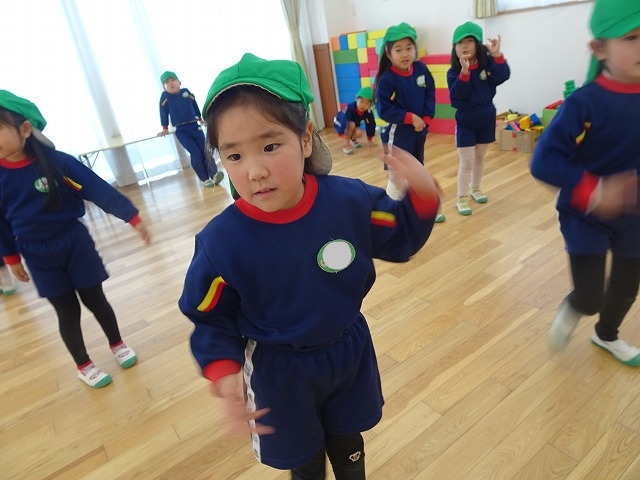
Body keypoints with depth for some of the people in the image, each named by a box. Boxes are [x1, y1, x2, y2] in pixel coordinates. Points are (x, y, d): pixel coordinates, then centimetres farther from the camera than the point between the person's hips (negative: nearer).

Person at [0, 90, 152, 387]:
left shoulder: (57, 162, -17)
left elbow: (99, 189, -18)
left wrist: (133, 218, -22)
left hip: (76, 245, -1)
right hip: (40, 259, 2)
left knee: (94, 299, 12)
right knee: (67, 312, 10)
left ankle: (117, 344, 38)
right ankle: (83, 366, 31)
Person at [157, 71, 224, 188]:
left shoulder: (186, 92, 5)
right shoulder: (165, 96, -1)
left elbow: (195, 106, 17)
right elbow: (164, 112, 3)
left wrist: (200, 119, 23)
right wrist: (165, 128, 3)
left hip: (195, 127, 3)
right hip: (181, 131, -3)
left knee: (205, 151, -7)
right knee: (195, 153, -13)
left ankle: (214, 175, -12)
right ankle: (204, 179, -7)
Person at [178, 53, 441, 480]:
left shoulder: (351, 200, -21)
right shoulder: (221, 242, -26)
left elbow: (401, 238, -3)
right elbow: (211, 318, -11)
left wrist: (423, 196, -21)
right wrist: (225, 375, -26)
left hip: (350, 354, 2)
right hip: (279, 375, -1)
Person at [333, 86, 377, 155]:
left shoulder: (368, 113, -25)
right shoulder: (349, 108, -39)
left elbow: (370, 125, -13)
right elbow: (344, 123, -46)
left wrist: (370, 141, -8)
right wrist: (346, 142, -53)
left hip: (354, 125, 4)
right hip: (339, 123, -4)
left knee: (359, 133, -24)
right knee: (351, 124, -34)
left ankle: (353, 139, 12)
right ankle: (346, 145, -21)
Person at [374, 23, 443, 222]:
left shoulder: (421, 69, -2)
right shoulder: (386, 79, -17)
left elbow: (430, 95, 3)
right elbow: (384, 110, -20)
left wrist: (426, 119, -11)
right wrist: (411, 118, -20)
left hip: (420, 130, 6)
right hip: (399, 132, -6)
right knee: (398, 175, 1)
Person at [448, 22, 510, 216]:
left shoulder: (487, 63, -6)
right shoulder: (454, 71, -12)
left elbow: (503, 76, -22)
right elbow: (457, 94, -26)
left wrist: (497, 55, -34)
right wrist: (464, 71, -39)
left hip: (486, 118, 3)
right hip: (465, 121, -3)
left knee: (480, 158, 16)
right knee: (467, 162, -3)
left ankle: (475, 188, 36)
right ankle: (462, 198, 8)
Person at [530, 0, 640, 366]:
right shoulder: (586, 103, -21)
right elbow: (543, 162, -27)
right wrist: (593, 192, -34)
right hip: (586, 217, -5)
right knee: (590, 298, -5)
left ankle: (607, 335, 50)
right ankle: (572, 309, 33)